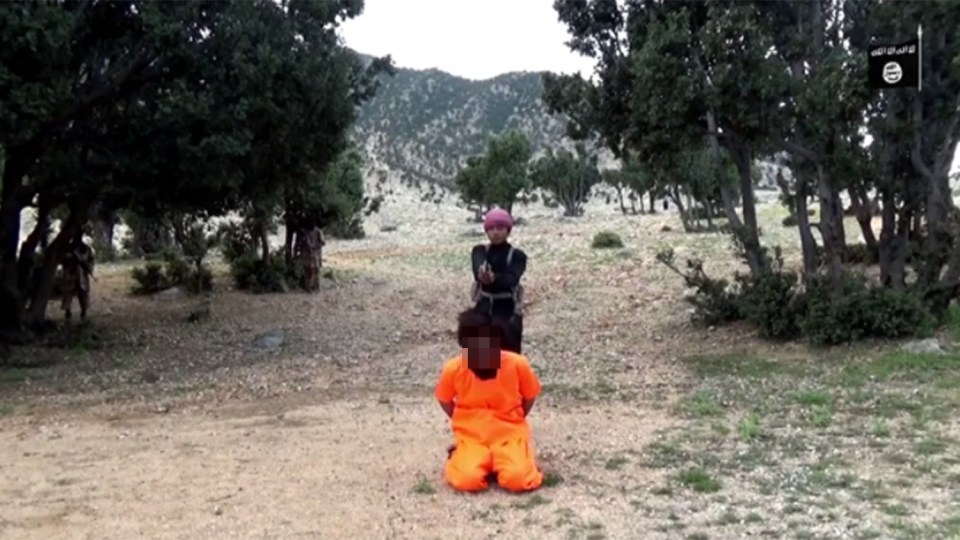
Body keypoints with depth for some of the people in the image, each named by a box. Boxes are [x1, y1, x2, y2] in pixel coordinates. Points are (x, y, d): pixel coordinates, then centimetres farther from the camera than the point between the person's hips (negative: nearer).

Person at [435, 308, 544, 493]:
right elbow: (445, 400, 6)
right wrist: (464, 424, 3)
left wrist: (508, 423, 5)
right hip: (471, 435, 0)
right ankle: (458, 456, 8)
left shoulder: (517, 364, -15)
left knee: (518, 479, -27)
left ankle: (502, 459, 7)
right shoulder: (453, 369, -14)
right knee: (467, 480, -27)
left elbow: (529, 396, 4)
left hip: (509, 433, 0)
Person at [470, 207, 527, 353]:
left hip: (508, 313, -3)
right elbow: (478, 268, -19)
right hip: (484, 310, 3)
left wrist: (494, 278, -47)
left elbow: (512, 278, -24)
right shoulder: (480, 251, 4)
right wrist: (482, 275, -46)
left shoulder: (517, 255, -3)